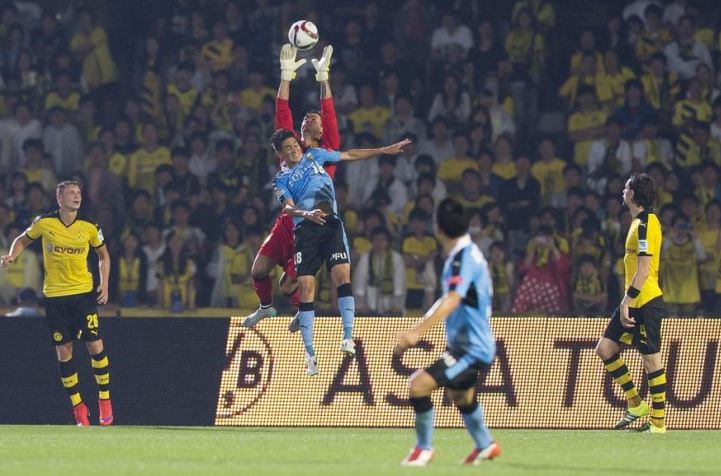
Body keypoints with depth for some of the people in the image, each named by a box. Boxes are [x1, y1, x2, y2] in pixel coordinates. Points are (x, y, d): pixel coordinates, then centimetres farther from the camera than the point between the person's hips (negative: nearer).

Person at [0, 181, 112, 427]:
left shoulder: (89, 228, -2)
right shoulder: (43, 223, -4)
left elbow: (103, 254, 13)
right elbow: (23, 240, 14)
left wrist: (104, 284, 1)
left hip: (84, 293, 0)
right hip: (54, 295, 0)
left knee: (95, 344, -7)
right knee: (63, 351, 0)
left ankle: (105, 400, 6)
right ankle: (78, 406, 10)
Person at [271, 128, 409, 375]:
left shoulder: (314, 155, 19)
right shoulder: (281, 180, 11)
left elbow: (350, 155, 25)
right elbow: (288, 207, -6)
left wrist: (384, 150, 24)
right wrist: (306, 214, -27)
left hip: (330, 224, 1)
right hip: (305, 229, -1)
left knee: (342, 273, -20)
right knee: (306, 286, -9)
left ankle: (348, 337, -24)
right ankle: (309, 353, -4)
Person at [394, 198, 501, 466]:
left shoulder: (465, 258, -24)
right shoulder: (459, 255, 7)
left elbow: (452, 301, -38)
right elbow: (449, 299, 20)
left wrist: (418, 332, -46)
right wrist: (418, 330, 20)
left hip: (472, 349, -11)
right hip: (463, 344, 11)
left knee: (419, 385, -18)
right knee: (460, 394, 32)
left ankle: (424, 448, -2)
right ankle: (485, 445, 51)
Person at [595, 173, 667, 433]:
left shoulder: (645, 224, -16)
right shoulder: (639, 221, 14)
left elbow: (643, 269, -21)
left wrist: (627, 302, -21)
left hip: (646, 302, -10)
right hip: (634, 302, 10)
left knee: (651, 359, -4)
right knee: (605, 348, 9)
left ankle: (658, 422, 2)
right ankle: (635, 403, 16)